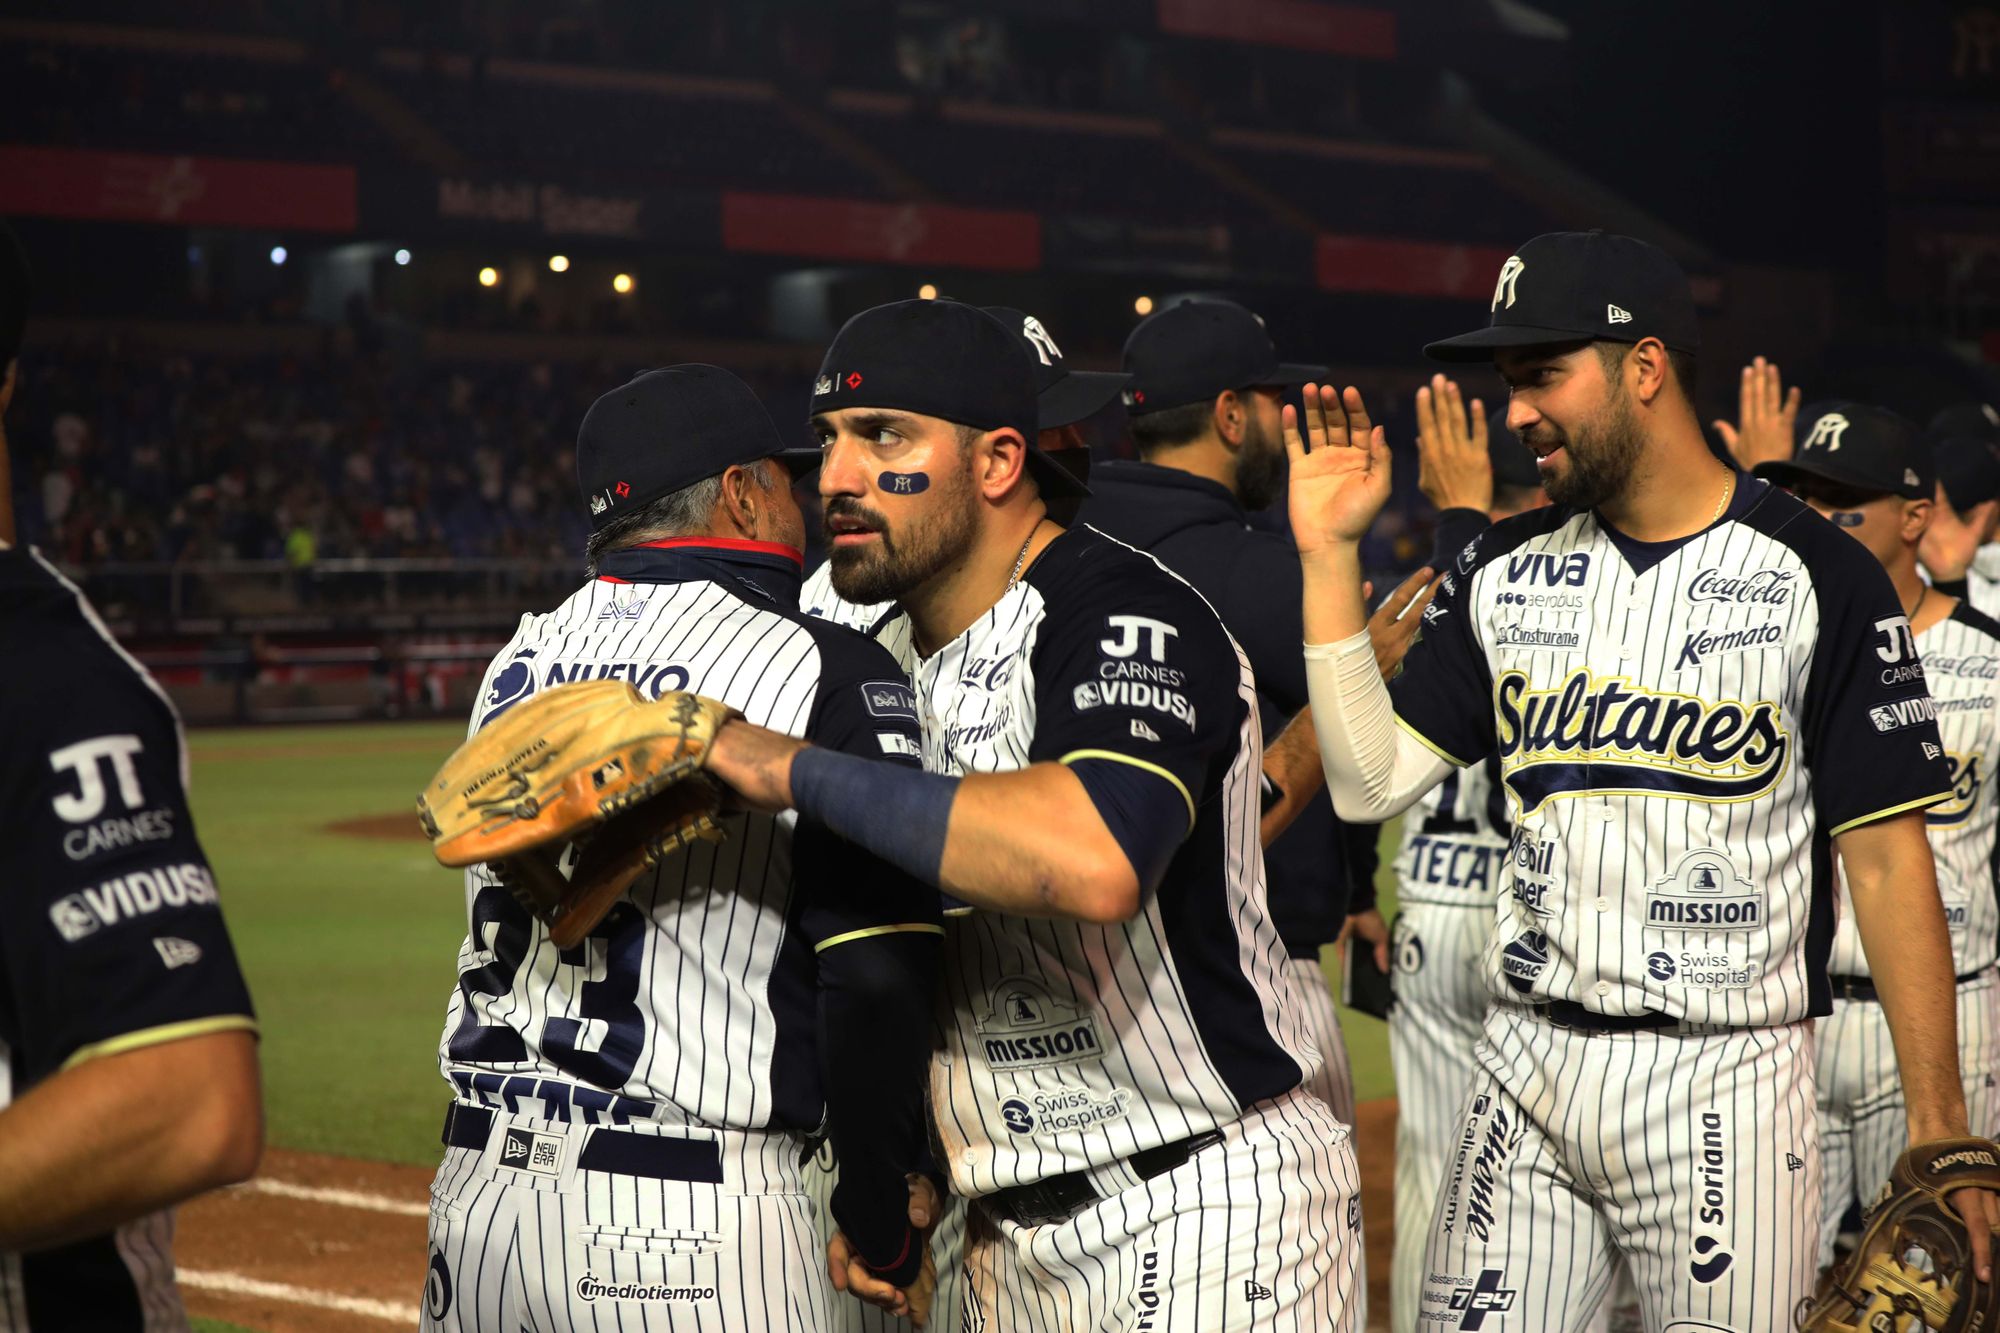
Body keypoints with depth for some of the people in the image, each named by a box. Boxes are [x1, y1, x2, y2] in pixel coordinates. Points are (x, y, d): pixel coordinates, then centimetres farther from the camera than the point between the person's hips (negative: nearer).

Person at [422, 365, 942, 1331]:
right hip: (691, 1213, -6)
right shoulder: (826, 671, -7)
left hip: (475, 1185, 6)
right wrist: (878, 1223, -4)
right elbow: (876, 979, -14)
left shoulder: (516, 660, 11)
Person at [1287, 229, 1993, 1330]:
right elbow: (1369, 783, 4)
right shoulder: (1506, 572, 9)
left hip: (1725, 1080, -4)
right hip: (1524, 1064, 4)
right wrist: (1328, 555, -1)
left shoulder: (1816, 577, -6)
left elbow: (1886, 859, -7)